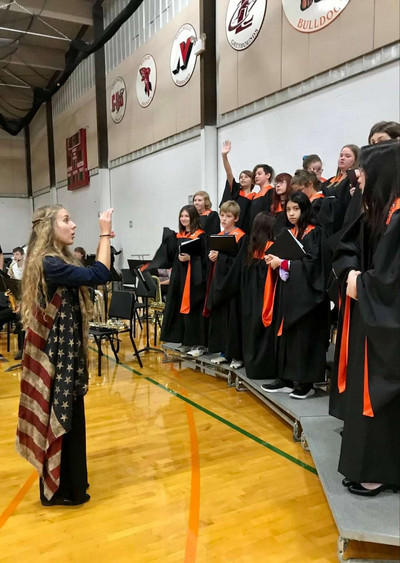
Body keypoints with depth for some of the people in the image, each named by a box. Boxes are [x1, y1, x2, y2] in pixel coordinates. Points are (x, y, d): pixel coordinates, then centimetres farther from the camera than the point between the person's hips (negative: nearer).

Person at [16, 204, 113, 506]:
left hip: (62, 348, 10)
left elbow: (91, 275, 14)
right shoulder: (49, 263, -22)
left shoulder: (56, 260, 10)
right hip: (58, 351, -10)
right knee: (61, 417, 3)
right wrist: (105, 234, -20)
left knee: (61, 415, 19)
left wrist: (104, 238, 8)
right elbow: (99, 275, -28)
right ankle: (61, 489, 20)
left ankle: (64, 481, 36)